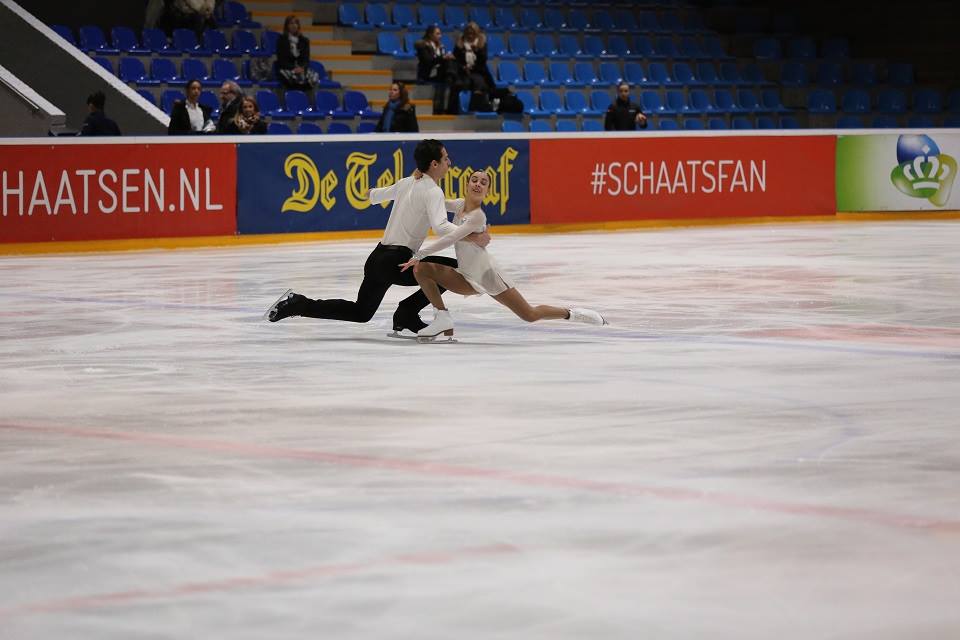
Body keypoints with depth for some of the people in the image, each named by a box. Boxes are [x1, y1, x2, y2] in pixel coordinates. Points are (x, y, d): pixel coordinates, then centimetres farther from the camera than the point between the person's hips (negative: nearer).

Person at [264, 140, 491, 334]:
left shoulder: (407, 183, 14)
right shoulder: (432, 191, -11)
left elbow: (375, 195, 33)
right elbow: (440, 227, -29)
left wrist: (373, 194, 56)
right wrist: (472, 237, -33)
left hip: (378, 257, 9)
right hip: (397, 262, -9)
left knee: (360, 312, 24)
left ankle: (297, 304, 12)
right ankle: (408, 312, 0)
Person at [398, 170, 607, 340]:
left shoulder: (477, 216, -24)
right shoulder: (460, 204, -1)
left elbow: (449, 240, -30)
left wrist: (419, 255, -28)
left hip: (488, 275, -7)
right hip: (468, 278, 7)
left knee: (530, 315, -2)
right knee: (421, 269, -11)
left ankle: (572, 313, 23)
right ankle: (443, 318, -8)